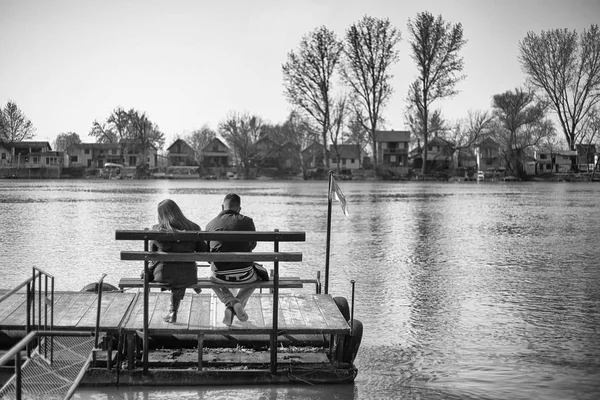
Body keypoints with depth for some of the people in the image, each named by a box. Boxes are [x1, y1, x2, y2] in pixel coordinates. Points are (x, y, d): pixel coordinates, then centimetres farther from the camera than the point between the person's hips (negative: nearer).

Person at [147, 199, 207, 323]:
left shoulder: (157, 229, -9)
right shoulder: (194, 228, -5)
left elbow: (152, 253, 3)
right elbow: (204, 251, 1)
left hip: (163, 275, -2)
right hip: (188, 276, 2)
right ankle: (173, 312, 49)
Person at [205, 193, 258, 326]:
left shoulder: (210, 224, 2)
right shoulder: (247, 221, -2)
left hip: (220, 275, 1)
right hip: (244, 275, -1)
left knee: (212, 278, 38)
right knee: (256, 276, 35)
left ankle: (231, 303, 10)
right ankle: (239, 303, 10)